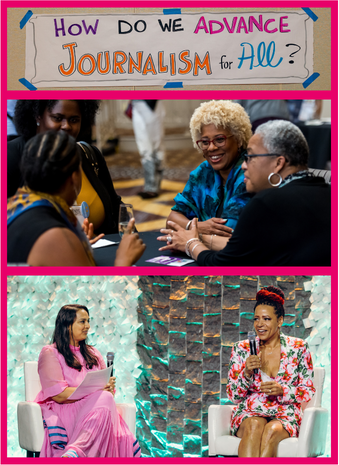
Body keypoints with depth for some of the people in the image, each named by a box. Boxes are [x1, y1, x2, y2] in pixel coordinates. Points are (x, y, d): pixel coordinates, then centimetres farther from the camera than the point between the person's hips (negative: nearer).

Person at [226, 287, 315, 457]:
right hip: (249, 413, 1)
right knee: (255, 425, -36)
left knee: (271, 431, -36)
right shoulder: (242, 349, 8)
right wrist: (247, 373, -11)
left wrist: (282, 391, -13)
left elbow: (308, 393, 6)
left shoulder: (298, 348, 6)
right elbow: (233, 396, 9)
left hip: (286, 415, -1)